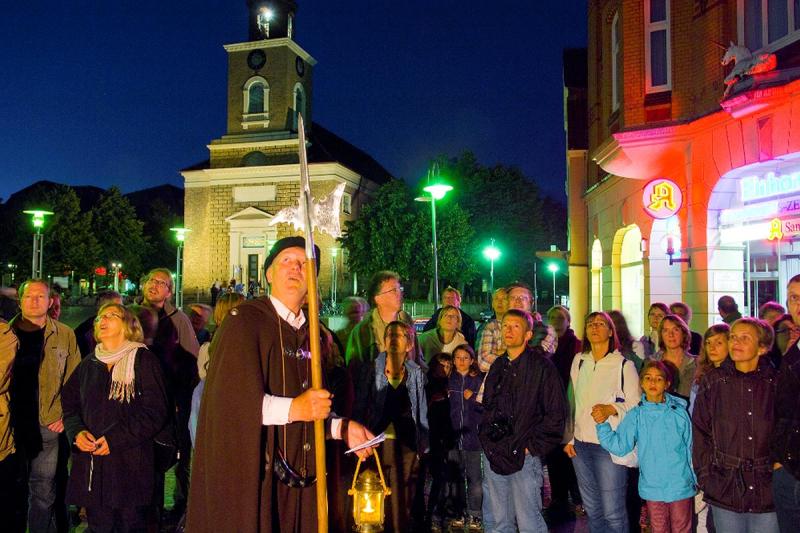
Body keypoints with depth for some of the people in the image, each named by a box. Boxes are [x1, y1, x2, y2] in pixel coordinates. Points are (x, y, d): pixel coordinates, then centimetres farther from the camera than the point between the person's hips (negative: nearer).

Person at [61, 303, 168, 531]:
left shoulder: (143, 361, -4)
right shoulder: (89, 364, 15)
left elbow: (155, 412, -9)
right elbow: (69, 403, 17)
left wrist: (117, 439, -15)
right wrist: (76, 431, -3)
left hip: (130, 465, -5)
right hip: (90, 464, 5)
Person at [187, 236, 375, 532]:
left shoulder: (311, 333, 12)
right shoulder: (244, 320, -8)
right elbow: (228, 395, -19)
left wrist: (342, 427, 1)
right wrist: (293, 409, -25)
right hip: (249, 472, -6)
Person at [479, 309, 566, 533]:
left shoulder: (541, 367, -7)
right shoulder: (498, 366, 12)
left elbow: (556, 414, -10)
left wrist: (533, 447, -11)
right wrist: (487, 440, 10)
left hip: (524, 457, -6)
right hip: (495, 455, 6)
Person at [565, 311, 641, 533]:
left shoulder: (624, 365, -4)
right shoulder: (579, 361, 9)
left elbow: (637, 403, -2)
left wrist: (612, 409, -18)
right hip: (581, 444, 5)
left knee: (612, 511, -3)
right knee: (592, 509, 14)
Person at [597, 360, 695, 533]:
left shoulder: (679, 412, -9)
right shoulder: (636, 415, -4)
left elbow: (690, 447, -1)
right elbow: (620, 446, -7)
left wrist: (696, 480, 2)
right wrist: (602, 424, -17)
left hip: (681, 486, -1)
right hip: (652, 488, 1)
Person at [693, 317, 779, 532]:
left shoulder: (775, 382, -1)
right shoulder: (713, 382, -1)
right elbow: (700, 433, 2)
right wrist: (705, 477, -2)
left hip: (767, 489, 0)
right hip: (725, 489, 0)